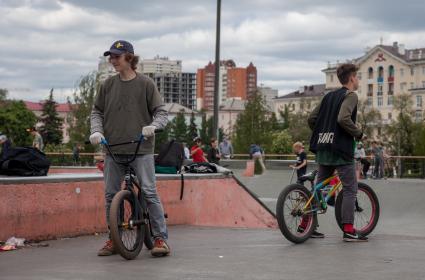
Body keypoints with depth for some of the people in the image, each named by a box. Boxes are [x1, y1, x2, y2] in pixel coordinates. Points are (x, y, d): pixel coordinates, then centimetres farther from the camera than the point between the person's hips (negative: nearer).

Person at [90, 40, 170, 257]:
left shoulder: (145, 84, 0)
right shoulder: (108, 85, 8)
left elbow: (161, 112, 2)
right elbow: (96, 111, 14)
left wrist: (153, 126, -18)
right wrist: (96, 131, -4)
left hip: (141, 148, -4)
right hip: (113, 149, 4)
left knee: (149, 192, -10)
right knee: (111, 194, 5)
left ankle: (161, 237, -5)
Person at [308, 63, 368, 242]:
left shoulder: (329, 96, 17)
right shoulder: (350, 95, -6)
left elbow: (311, 119, 15)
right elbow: (343, 118, -23)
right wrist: (359, 133, -10)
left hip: (322, 149, 8)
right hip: (341, 150, -8)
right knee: (350, 189, -3)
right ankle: (348, 231, -8)